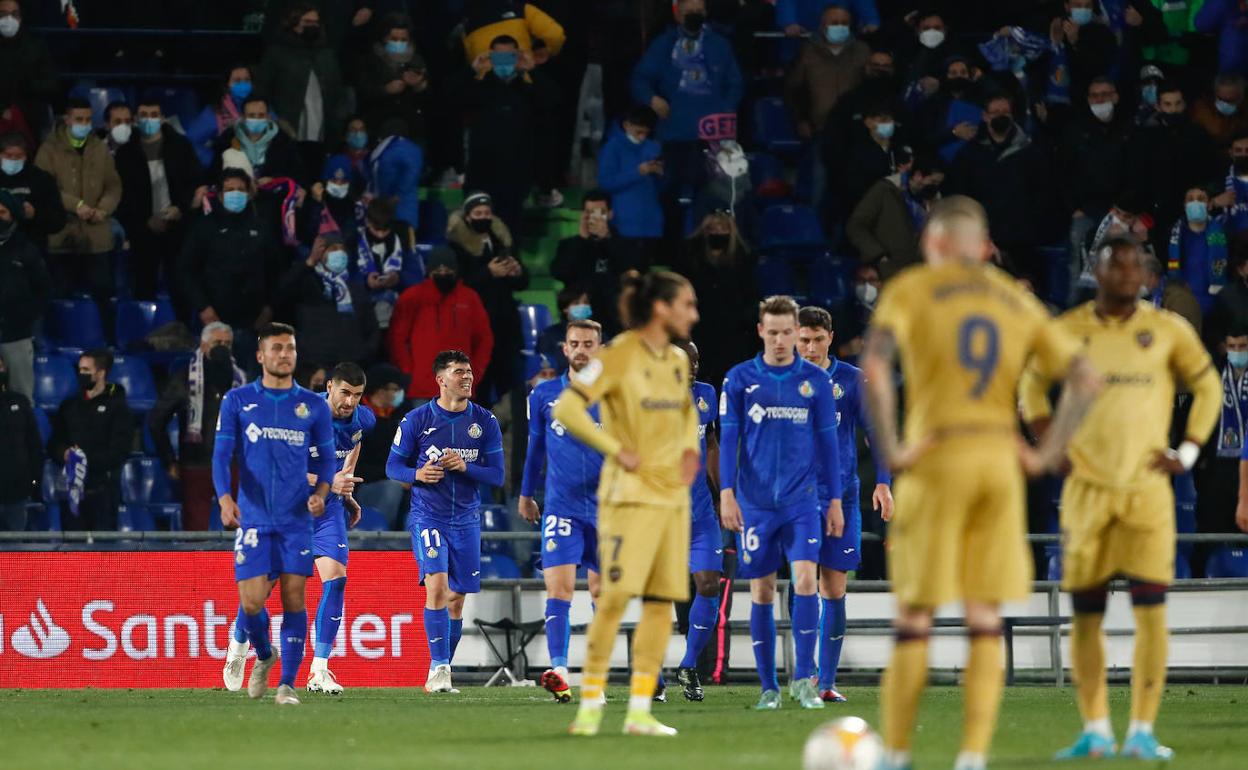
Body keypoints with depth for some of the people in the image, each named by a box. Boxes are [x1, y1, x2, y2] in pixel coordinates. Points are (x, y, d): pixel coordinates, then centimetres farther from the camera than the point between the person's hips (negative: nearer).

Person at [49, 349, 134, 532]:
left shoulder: (117, 407, 0)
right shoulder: (70, 406, 16)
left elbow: (118, 451, -8)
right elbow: (54, 443, 15)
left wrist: (88, 459, -18)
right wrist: (64, 453, -7)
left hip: (102, 488, -4)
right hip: (72, 485, 4)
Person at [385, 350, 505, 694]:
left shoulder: (485, 422, 3)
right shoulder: (417, 420, -2)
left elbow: (496, 475, 2)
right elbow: (393, 466, 4)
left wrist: (464, 467, -17)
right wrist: (418, 474, -18)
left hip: (466, 519, 3)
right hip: (428, 516, -3)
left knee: (456, 599, 7)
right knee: (437, 585, -20)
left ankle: (442, 672, 20)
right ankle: (438, 668, -18)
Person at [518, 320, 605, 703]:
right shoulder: (545, 395, 5)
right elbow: (535, 447, 17)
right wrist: (526, 494, 22)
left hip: (605, 509, 1)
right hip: (561, 508, -1)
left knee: (601, 592, 9)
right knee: (559, 587, -15)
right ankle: (559, 672, -26)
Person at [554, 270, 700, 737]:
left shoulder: (677, 361, 12)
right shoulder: (620, 356, -10)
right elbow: (567, 408, -16)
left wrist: (689, 449, 13)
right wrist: (616, 449, -15)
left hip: (673, 493, 7)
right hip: (631, 493, -7)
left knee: (662, 600, 3)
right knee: (617, 594, -14)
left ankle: (640, 711, 7)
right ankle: (590, 703, -6)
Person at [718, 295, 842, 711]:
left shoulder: (815, 380, 5)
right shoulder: (740, 379, 2)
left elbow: (827, 442, 9)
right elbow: (728, 439, 2)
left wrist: (835, 500, 7)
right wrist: (727, 493, -7)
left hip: (801, 501, 0)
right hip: (755, 503, 0)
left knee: (806, 579, -16)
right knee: (761, 592, 3)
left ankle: (803, 678, -11)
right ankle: (768, 687, 9)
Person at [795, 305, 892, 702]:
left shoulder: (852, 380, 5)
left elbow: (874, 431, 7)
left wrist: (883, 482, -3)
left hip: (842, 496, 2)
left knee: (834, 591, 3)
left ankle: (826, 682, 8)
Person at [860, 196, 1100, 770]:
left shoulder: (911, 289, 1)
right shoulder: (1019, 302, 13)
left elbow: (874, 364, -17)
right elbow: (1085, 381, 7)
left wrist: (888, 450, -13)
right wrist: (1046, 455, 7)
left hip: (935, 463, -3)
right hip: (1000, 463, 3)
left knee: (913, 622, 3)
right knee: (985, 624, 5)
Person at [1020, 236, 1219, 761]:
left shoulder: (1169, 331, 4)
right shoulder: (1068, 331, 4)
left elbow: (1207, 387, 14)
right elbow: (1032, 383, 18)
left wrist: (1188, 452, 5)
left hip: (1147, 487, -1)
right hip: (1087, 488, 1)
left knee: (1150, 608, -9)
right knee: (1086, 612, 1)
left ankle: (1142, 732, -7)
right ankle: (1095, 730, 9)